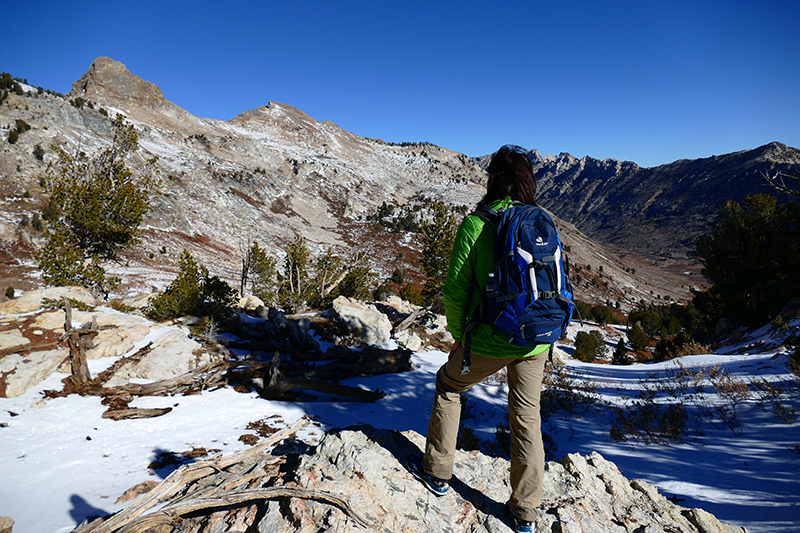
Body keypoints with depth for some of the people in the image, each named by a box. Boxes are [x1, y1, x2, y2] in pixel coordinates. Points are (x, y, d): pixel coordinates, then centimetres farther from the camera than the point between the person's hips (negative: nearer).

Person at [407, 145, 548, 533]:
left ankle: (437, 473, 33)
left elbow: (455, 290, -11)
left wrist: (459, 335, 4)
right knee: (527, 418, 17)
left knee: (448, 385, 22)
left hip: (489, 341, -4)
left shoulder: (475, 224, -12)